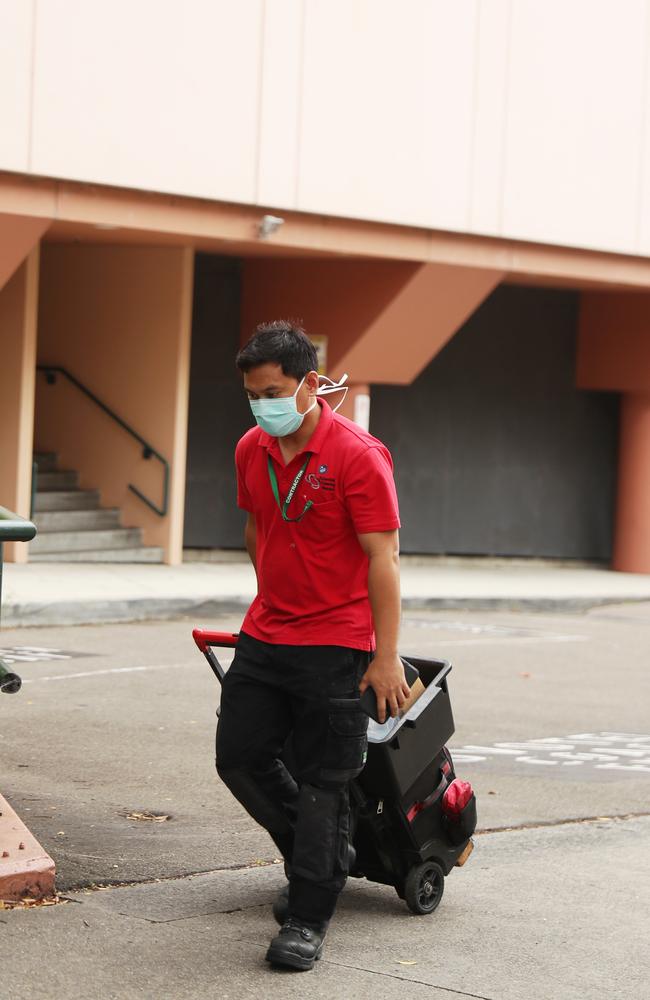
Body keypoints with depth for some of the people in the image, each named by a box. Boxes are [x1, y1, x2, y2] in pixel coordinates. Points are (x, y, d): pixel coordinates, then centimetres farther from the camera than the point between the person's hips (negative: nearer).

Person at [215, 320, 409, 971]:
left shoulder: (357, 455, -17)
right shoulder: (251, 451, 4)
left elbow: (382, 557, -17)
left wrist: (386, 656, -19)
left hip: (335, 645, -7)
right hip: (265, 635, 7)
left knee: (322, 783, -2)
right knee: (240, 757, 9)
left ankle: (307, 921, 6)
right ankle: (318, 859, 31)